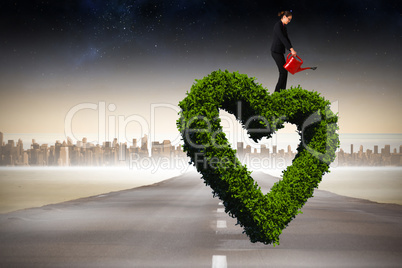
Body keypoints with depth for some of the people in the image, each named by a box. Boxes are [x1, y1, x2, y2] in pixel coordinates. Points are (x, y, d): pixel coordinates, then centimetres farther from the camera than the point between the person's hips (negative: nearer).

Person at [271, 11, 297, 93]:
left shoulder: (283, 27, 16)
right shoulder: (278, 25, -14)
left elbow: (286, 39, 15)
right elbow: (282, 38, -23)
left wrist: (291, 50, 5)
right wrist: (291, 49, -28)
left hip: (279, 52, 10)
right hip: (276, 51, -10)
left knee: (284, 71, 8)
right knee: (284, 71, -10)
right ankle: (277, 92, -6)